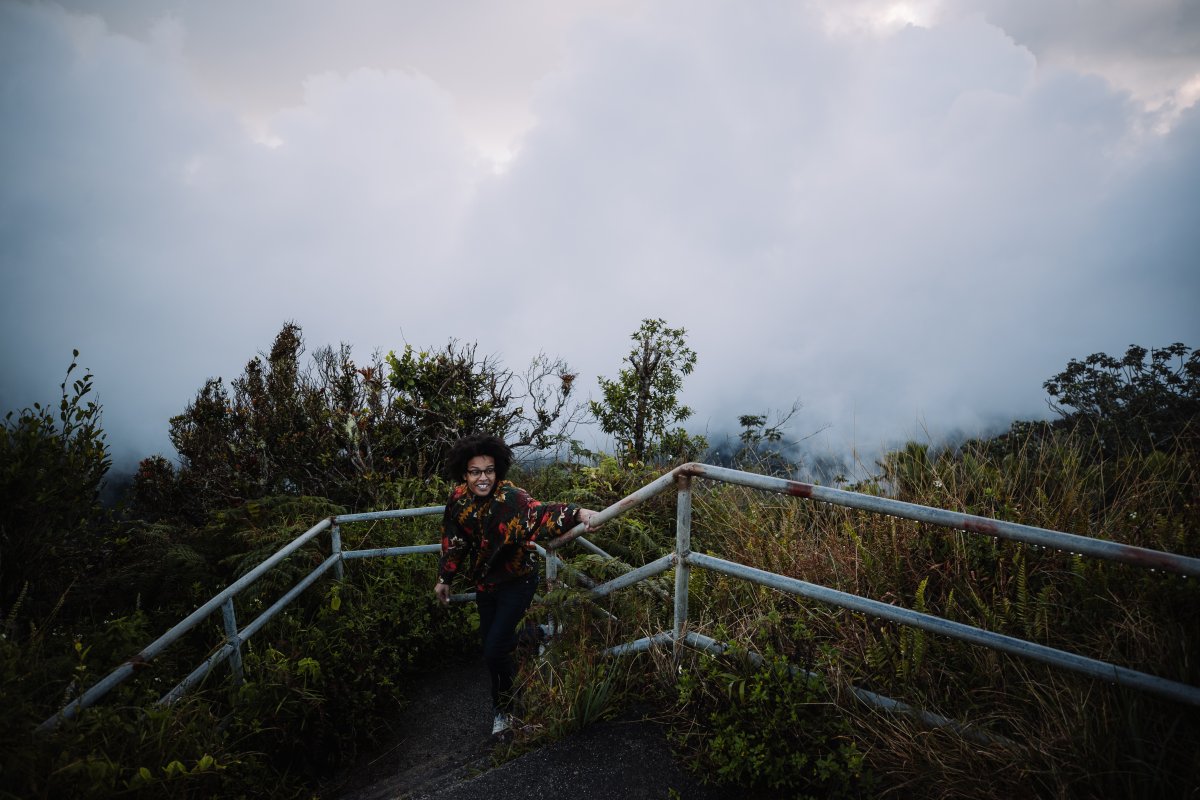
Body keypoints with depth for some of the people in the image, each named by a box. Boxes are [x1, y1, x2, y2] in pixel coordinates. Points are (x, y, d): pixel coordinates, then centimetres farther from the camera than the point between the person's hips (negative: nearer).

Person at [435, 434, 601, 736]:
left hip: (515, 582, -5)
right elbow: (453, 540, 5)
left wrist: (577, 513, -65)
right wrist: (445, 578, 14)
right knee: (489, 639, 15)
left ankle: (503, 709, 23)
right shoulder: (459, 499, -11)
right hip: (484, 581, 5)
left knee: (494, 650, -3)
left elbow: (539, 513, -47)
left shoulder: (510, 497, -28)